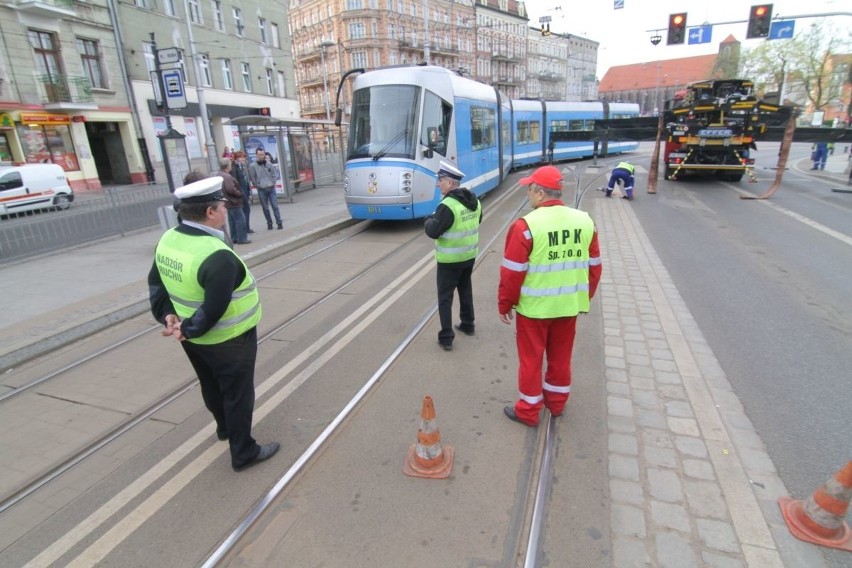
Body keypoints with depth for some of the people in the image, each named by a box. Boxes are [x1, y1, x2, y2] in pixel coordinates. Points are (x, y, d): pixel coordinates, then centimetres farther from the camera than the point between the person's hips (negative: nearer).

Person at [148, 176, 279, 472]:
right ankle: (244, 453, 27)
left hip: (195, 339, 9)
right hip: (228, 341, -8)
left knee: (212, 386, 28)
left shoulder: (168, 239, -4)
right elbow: (214, 310, -31)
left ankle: (224, 427, 53)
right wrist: (188, 329, -16)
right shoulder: (218, 256, -32)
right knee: (237, 394, 10)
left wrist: (167, 315, 2)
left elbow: (156, 282, 7)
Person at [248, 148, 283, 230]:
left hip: (271, 188, 1)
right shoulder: (252, 166, -4)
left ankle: (279, 222, 2)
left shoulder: (269, 164, 4)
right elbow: (252, 178, -2)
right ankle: (269, 223, 16)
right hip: (261, 190, -1)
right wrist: (258, 186, -5)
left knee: (275, 206, -1)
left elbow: (274, 175, 11)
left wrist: (273, 183, 1)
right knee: (265, 208, 6)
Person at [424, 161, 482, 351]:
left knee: (445, 298, 1)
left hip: (450, 260, -8)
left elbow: (432, 231, -22)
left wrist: (430, 219, -3)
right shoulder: (474, 201, 3)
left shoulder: (448, 206, -24)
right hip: (469, 255, 8)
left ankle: (446, 338, 3)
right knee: (465, 290, 23)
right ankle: (468, 325, 36)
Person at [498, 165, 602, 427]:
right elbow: (594, 267, 7)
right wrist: (585, 298, 19)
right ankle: (556, 402, 38)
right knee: (561, 356, 21)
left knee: (531, 358, 10)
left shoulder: (526, 225, -19)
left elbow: (512, 273, -15)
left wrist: (505, 305, -3)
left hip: (534, 307, -5)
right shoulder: (585, 221, -1)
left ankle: (528, 411, 23)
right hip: (569, 304, 5)